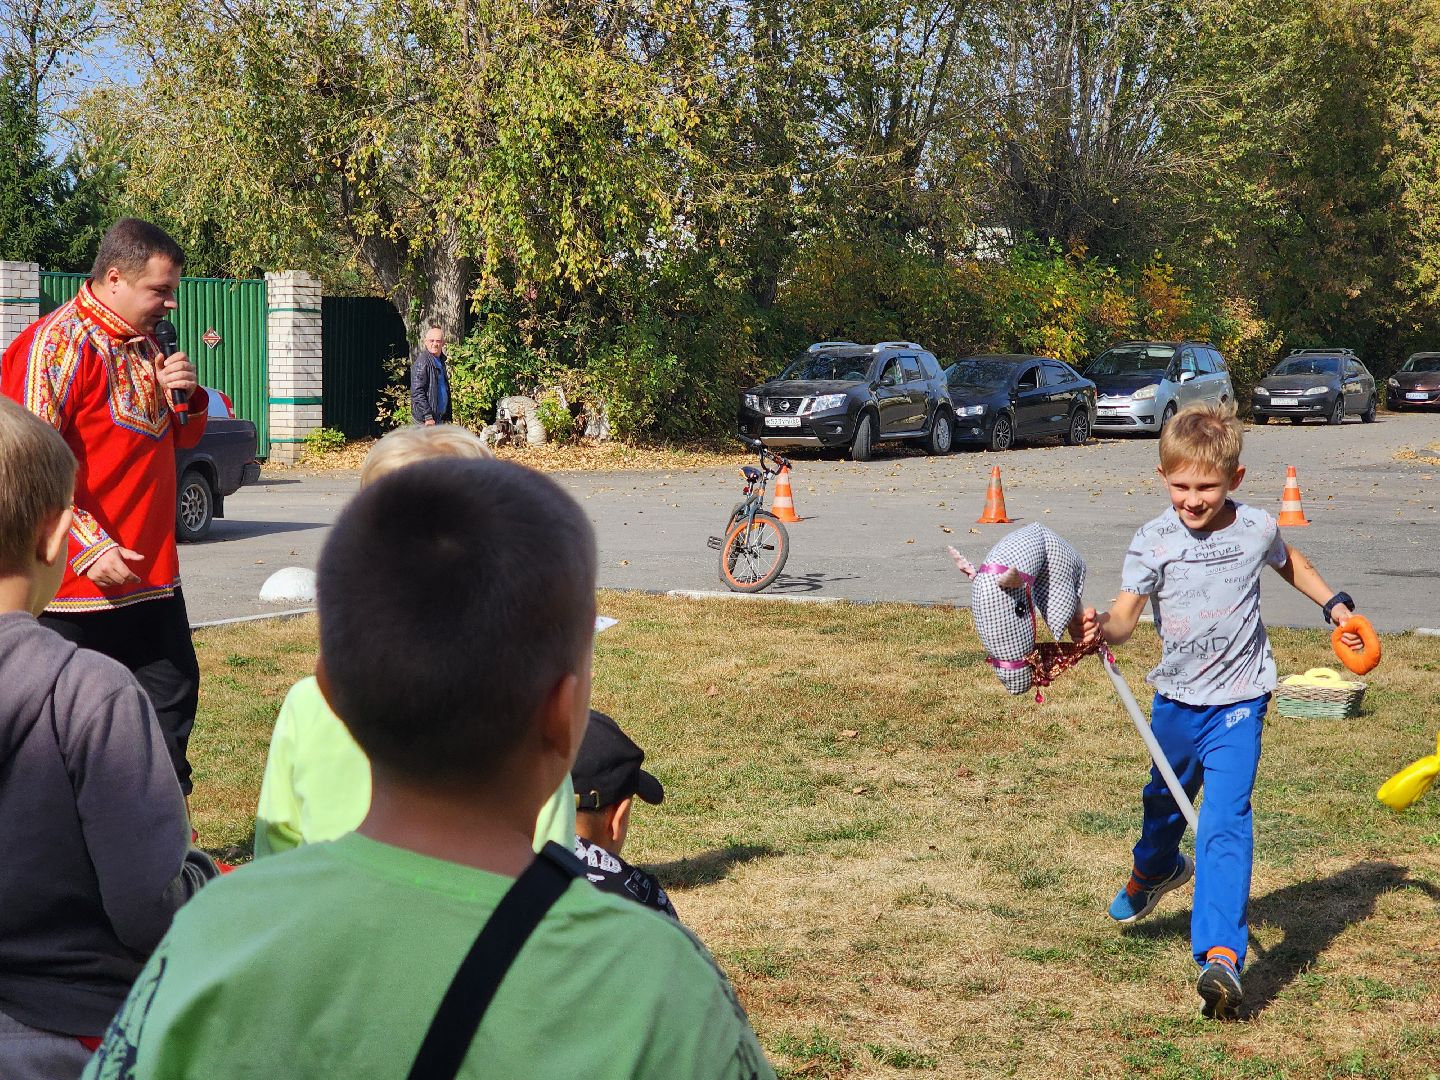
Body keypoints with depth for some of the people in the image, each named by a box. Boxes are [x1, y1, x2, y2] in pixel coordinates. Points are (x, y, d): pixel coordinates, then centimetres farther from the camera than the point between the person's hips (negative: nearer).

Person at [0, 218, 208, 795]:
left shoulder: (144, 346, 15)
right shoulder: (59, 342, -14)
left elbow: (179, 438, 25)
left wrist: (186, 397, 2)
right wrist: (89, 547, -26)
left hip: (151, 575, 9)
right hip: (80, 586, -9)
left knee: (171, 701, 15)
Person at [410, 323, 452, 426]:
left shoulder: (441, 361, 16)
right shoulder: (421, 362, -12)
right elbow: (417, 392, -18)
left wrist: (447, 417, 19)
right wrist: (428, 416, -21)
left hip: (440, 417, 9)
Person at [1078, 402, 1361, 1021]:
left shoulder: (1256, 530, -7)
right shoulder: (1153, 542, -11)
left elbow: (1289, 564, 18)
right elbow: (1126, 616, -17)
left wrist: (1334, 605, 16)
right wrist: (1102, 630, -38)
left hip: (1239, 698, -2)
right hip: (1176, 696, 2)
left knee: (1226, 819, -17)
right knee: (1164, 799, 24)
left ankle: (1221, 955, -22)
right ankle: (1155, 870, 58)